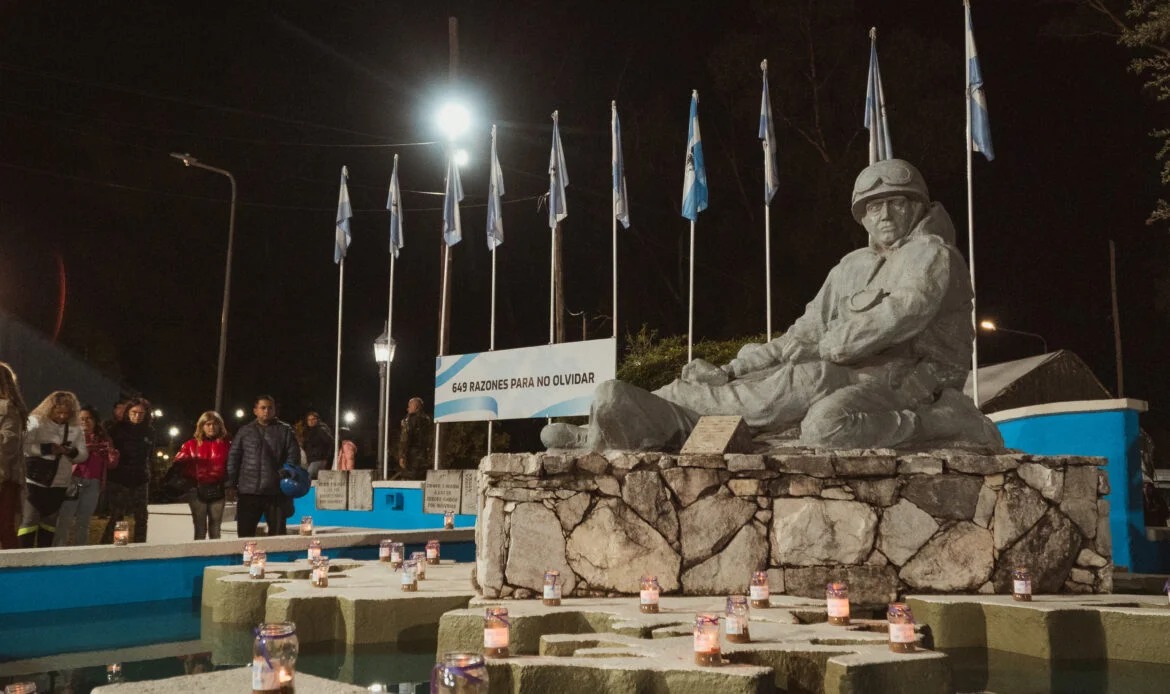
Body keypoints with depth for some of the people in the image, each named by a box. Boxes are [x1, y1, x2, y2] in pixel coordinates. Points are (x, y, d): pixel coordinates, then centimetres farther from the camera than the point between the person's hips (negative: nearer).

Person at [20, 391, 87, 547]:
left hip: (59, 484, 5)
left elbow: (83, 455, 6)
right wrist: (48, 448, -25)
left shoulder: (76, 428, 5)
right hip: (34, 482, -5)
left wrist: (72, 452, -15)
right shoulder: (36, 421, -8)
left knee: (50, 521, 12)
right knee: (29, 520, -4)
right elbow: (23, 446, -18)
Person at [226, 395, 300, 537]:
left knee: (277, 533, 4)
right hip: (248, 491, 1)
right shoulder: (245, 431, 10)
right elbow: (233, 458, 9)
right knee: (245, 532, 4)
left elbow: (293, 456, 4)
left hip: (276, 492, -1)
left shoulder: (285, 431, 7)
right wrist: (231, 484, 2)